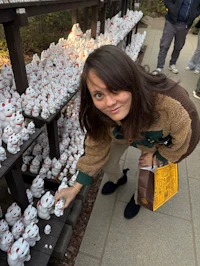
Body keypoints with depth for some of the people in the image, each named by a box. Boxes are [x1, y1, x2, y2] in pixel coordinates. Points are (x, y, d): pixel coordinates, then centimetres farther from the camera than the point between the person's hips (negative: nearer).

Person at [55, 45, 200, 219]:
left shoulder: (171, 103, -46)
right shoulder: (98, 114, -36)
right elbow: (96, 148, -19)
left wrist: (156, 157, -12)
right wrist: (76, 188, -15)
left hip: (160, 142, -1)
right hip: (124, 134, 2)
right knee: (107, 164, 8)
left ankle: (138, 196, 46)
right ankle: (117, 179, 49)